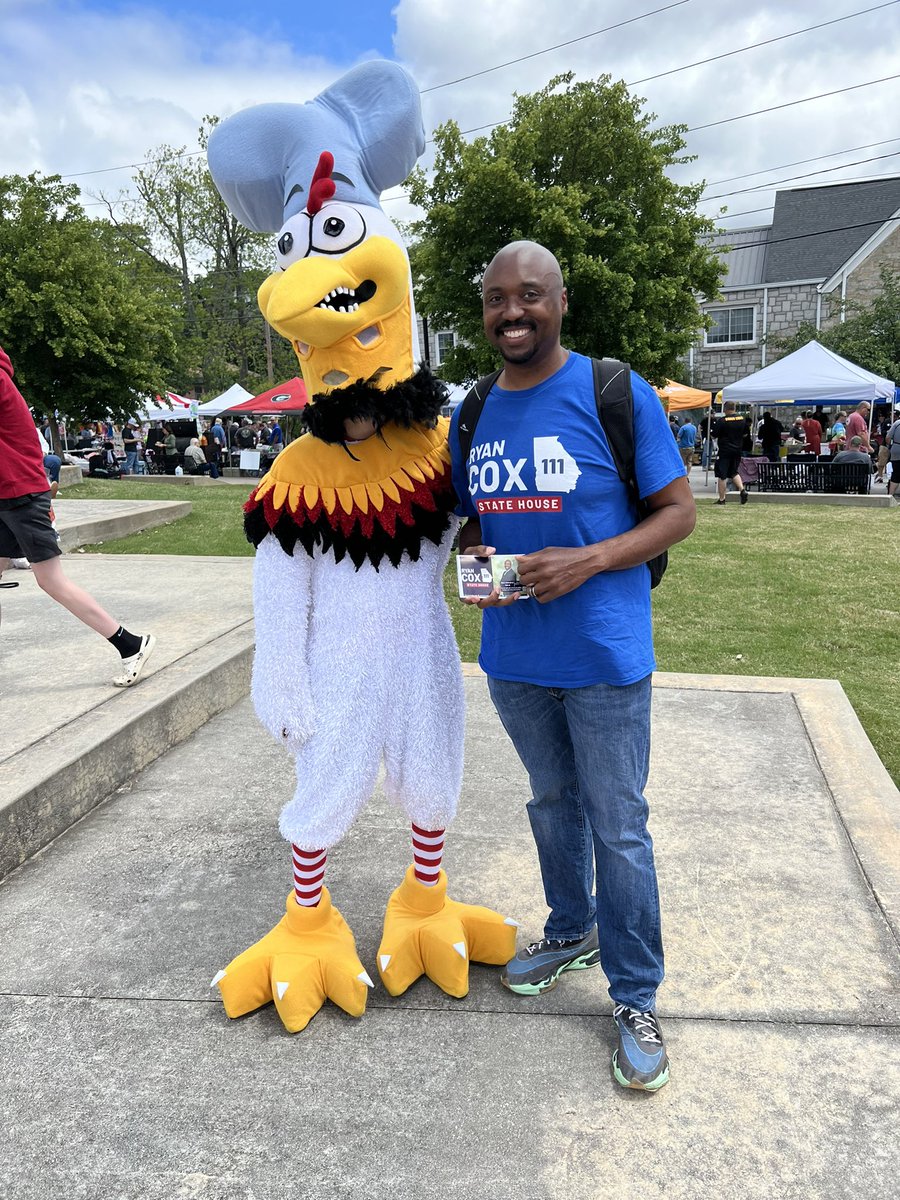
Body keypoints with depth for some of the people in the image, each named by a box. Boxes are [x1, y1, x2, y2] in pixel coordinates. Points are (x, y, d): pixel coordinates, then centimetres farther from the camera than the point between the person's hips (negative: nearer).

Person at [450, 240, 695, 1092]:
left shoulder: (618, 394, -8)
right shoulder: (472, 415, 7)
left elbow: (679, 510, -7)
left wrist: (587, 561, -21)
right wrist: (471, 554, -7)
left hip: (603, 657, -5)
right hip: (513, 656, 5)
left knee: (618, 827, 4)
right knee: (551, 803, 21)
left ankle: (635, 999, 22)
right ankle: (571, 932, 43)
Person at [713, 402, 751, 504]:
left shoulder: (722, 421, -15)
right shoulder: (743, 419, 3)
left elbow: (714, 435, -11)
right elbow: (745, 434, 15)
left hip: (725, 451, -6)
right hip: (738, 451, 6)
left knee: (721, 476, 2)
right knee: (734, 472, 20)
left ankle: (721, 499, 4)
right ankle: (743, 490, 1)